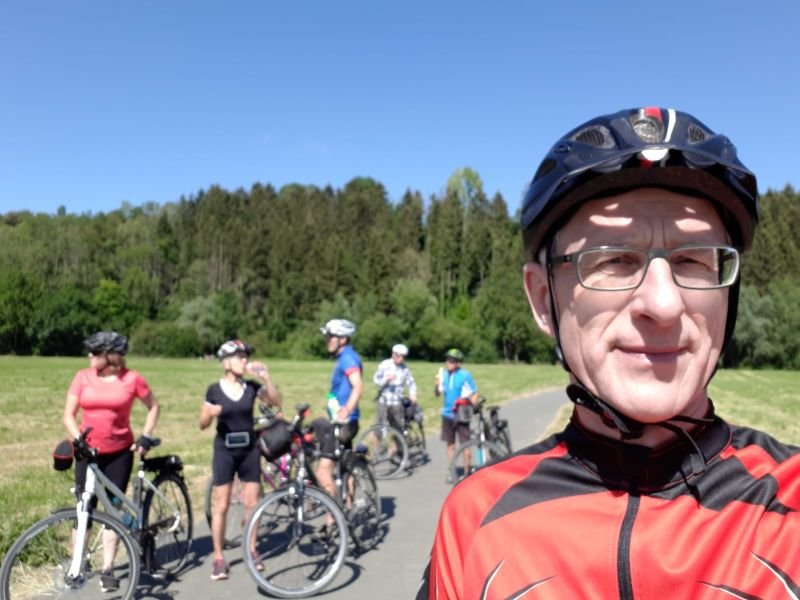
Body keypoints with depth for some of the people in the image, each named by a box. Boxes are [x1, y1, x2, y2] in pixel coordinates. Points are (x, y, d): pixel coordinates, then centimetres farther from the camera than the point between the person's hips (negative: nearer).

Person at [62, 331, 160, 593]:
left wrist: (146, 436, -4)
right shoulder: (82, 377, -3)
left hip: (120, 453, -1)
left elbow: (153, 406, 5)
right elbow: (68, 415, -1)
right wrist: (77, 439, -17)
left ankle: (107, 569, 14)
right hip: (88, 451, 1)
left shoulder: (131, 378, -7)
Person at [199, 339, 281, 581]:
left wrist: (266, 377, -19)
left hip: (249, 449, 2)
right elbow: (203, 424, -1)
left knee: (252, 503, 7)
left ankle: (251, 550, 24)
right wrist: (211, 413, -23)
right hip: (224, 449, -2)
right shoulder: (215, 389, -5)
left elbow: (276, 402, -11)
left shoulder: (252, 386, -1)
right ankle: (218, 558, 13)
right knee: (221, 505, 1)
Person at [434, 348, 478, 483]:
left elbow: (474, 393, -6)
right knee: (450, 443, 11)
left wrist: (470, 406, -18)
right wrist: (437, 384, -14)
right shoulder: (443, 373, 2)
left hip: (461, 415, -4)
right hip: (447, 414, 4)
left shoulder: (465, 375, -11)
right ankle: (451, 471, 21)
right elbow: (437, 393, 6)